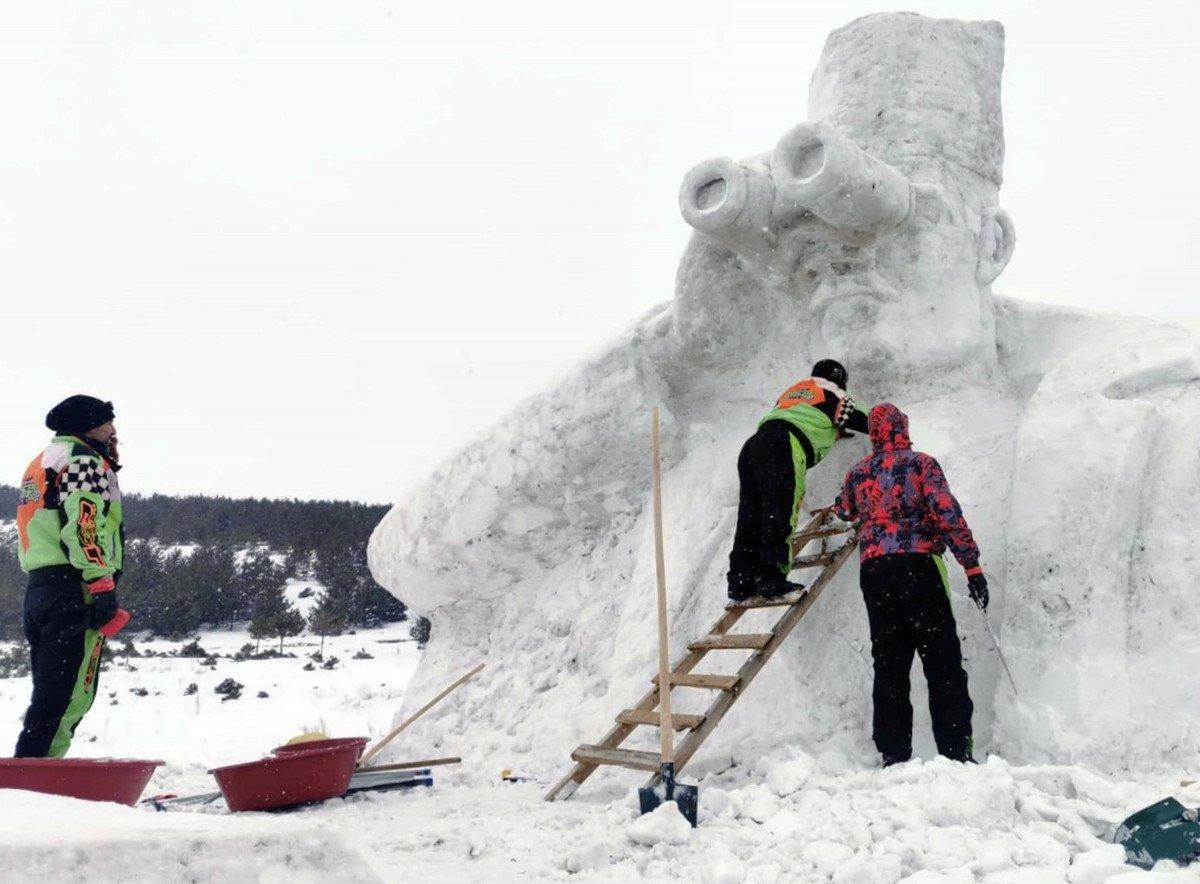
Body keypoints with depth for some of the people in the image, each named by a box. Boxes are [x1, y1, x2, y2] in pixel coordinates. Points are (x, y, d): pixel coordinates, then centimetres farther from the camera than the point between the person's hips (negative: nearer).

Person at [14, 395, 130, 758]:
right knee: (69, 695, -12)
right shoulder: (85, 459, -5)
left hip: (38, 587, 10)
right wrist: (103, 586, -19)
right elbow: (85, 525, -16)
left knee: (49, 694, 13)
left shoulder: (42, 463, 28)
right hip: (75, 589, -10)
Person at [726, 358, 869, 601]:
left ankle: (740, 584, 2)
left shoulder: (793, 390, 37)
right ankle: (772, 580, -20)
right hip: (783, 449, -8)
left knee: (750, 518, 4)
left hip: (753, 444, 8)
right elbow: (864, 421, 17)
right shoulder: (830, 393, 17)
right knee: (780, 515, -12)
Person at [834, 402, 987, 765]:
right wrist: (972, 566, -9)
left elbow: (844, 511, 33)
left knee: (889, 663, 6)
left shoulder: (858, 473, 15)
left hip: (872, 571, 4)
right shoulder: (920, 463, 2)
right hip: (917, 562, -4)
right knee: (942, 660, -2)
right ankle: (956, 750, -8)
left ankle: (893, 754, 3)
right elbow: (948, 514, -9)